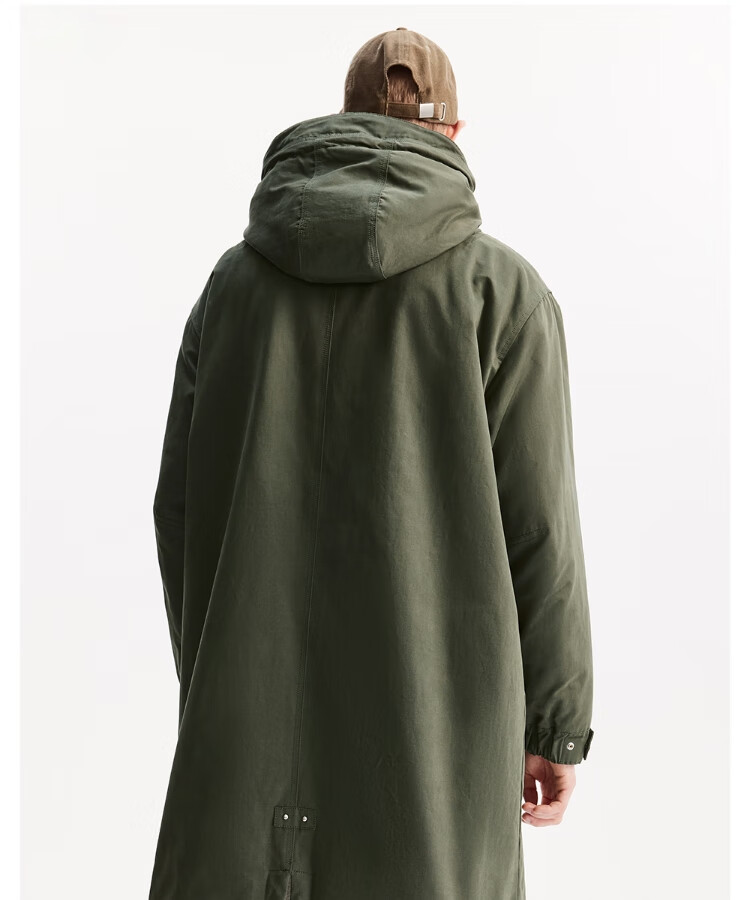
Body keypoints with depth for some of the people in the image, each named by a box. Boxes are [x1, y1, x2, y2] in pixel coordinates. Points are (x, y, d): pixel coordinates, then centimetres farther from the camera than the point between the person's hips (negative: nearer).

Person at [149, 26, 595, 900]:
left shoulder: (235, 277, 4)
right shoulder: (503, 288, -6)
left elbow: (178, 509, 5)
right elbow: (538, 527, -8)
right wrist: (556, 727, 2)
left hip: (252, 724, 3)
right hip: (431, 722, -2)